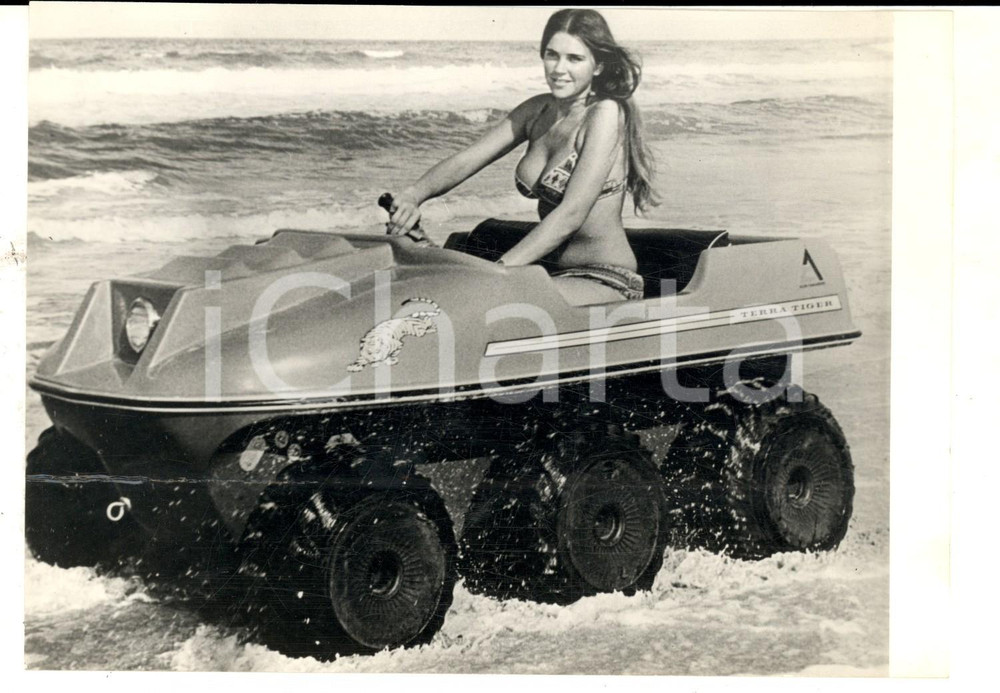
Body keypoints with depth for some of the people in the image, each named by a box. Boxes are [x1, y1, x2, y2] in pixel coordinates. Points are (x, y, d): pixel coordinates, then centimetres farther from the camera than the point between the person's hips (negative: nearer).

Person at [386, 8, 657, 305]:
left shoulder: (605, 113, -14)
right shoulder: (538, 110, 8)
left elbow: (571, 214, -22)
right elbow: (464, 161, 3)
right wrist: (414, 195, -17)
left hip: (606, 283, -7)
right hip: (557, 274, 7)